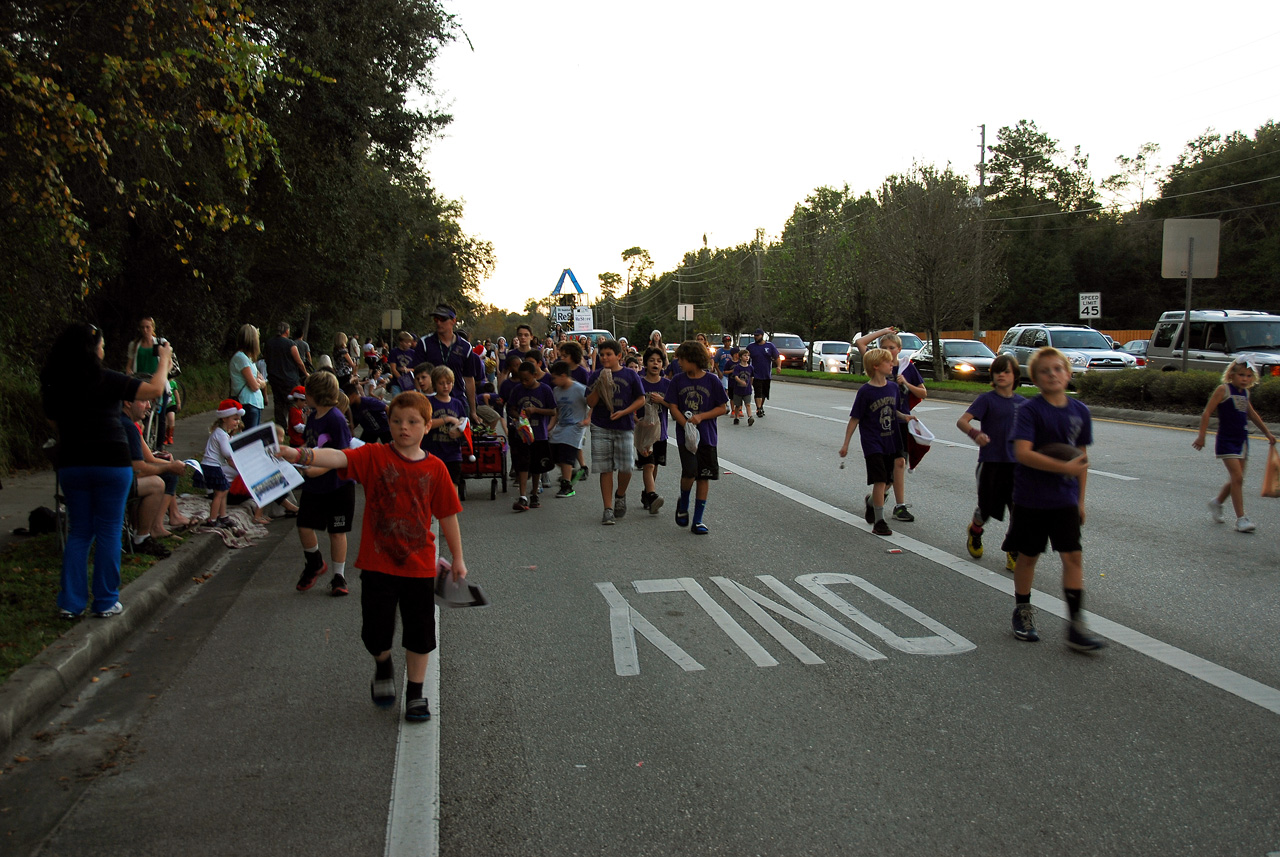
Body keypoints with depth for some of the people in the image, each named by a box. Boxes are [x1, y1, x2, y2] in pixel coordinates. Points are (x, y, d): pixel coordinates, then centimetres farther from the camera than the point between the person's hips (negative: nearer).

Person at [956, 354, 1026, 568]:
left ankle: (1013, 552, 13)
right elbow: (962, 421, -19)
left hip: (1015, 464, 3)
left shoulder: (1022, 403, 7)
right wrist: (975, 434, -38)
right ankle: (974, 532, 40)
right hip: (991, 462, -3)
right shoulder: (987, 399, -6)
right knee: (987, 508, 6)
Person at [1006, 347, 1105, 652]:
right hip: (1030, 498, -3)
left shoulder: (1080, 411, 4)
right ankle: (1023, 613, 28)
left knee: (1073, 556, -3)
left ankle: (1076, 626, 2)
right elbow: (1023, 453, -23)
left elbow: (1080, 457, 13)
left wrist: (1080, 498, 14)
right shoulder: (1029, 410, -11)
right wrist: (1065, 467, -26)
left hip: (1065, 498, 4)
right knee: (1028, 556, 9)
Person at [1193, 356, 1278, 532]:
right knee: (1237, 477, -13)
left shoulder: (1245, 393, 11)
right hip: (1226, 441, -7)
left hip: (1242, 441, 7)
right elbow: (1207, 413, -10)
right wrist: (1201, 436, -12)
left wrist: (1267, 433, 32)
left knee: (1236, 479, 12)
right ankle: (1240, 519, -11)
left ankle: (1217, 503, 36)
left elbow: (1252, 414, 27)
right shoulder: (1224, 389, -9)